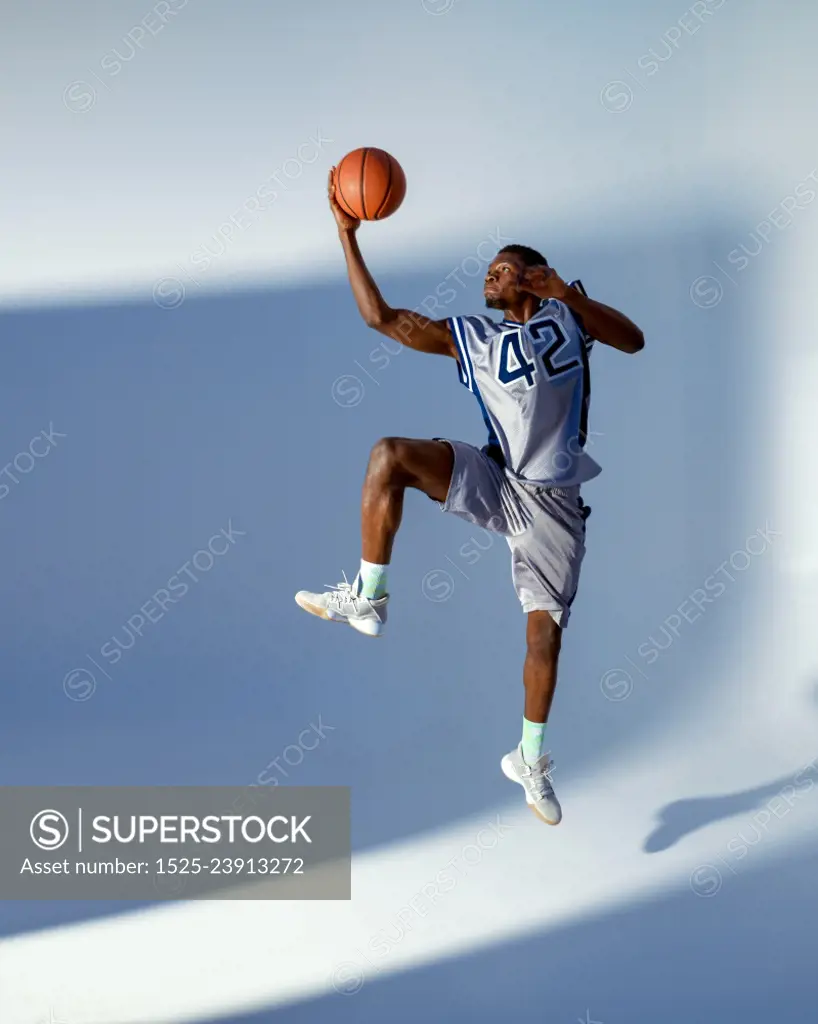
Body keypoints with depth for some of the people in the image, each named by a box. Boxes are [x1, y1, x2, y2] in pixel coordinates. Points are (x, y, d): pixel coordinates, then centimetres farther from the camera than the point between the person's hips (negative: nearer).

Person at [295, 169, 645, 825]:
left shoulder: (564, 317, 5)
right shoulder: (470, 337, 6)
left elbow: (633, 341, -6)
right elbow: (380, 317, 3)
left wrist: (569, 295, -16)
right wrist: (348, 235, 0)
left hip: (553, 501, -1)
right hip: (494, 481, 1)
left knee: (546, 631, -3)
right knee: (391, 455, -23)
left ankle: (530, 759, 17)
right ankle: (367, 597, -15)